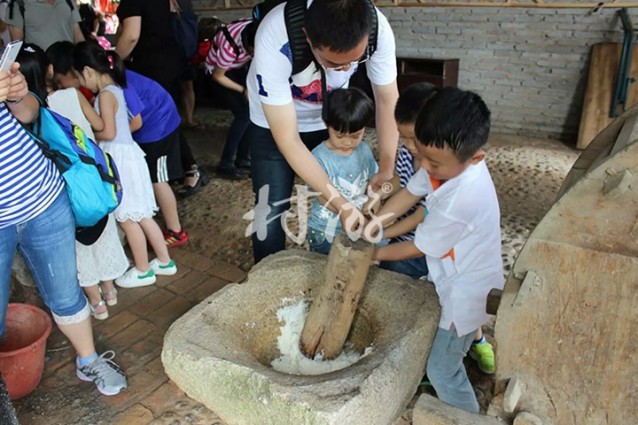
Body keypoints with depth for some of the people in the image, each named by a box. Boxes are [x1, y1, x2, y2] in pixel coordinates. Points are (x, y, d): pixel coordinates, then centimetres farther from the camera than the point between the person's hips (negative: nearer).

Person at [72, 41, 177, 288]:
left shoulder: (105, 94, -15)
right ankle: (164, 261, 25)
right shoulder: (114, 89, 13)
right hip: (125, 155, 9)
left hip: (120, 158, -9)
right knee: (141, 216, 15)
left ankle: (142, 271, 16)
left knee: (127, 218, 2)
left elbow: (108, 132, -20)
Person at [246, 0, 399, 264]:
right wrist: (340, 203, -34)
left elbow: (387, 101, -15)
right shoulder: (275, 43, -38)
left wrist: (386, 170, -25)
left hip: (330, 120, 3)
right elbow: (289, 142, -33)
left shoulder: (377, 29, -30)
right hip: (275, 125, -2)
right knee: (271, 213, -6)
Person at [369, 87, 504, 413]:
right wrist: (369, 228, -12)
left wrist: (375, 254, -6)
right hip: (456, 279, 8)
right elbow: (408, 194, -3)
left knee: (442, 368, 8)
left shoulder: (459, 201, -38)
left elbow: (418, 248, -22)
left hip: (466, 291, -8)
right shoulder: (451, 161, -15)